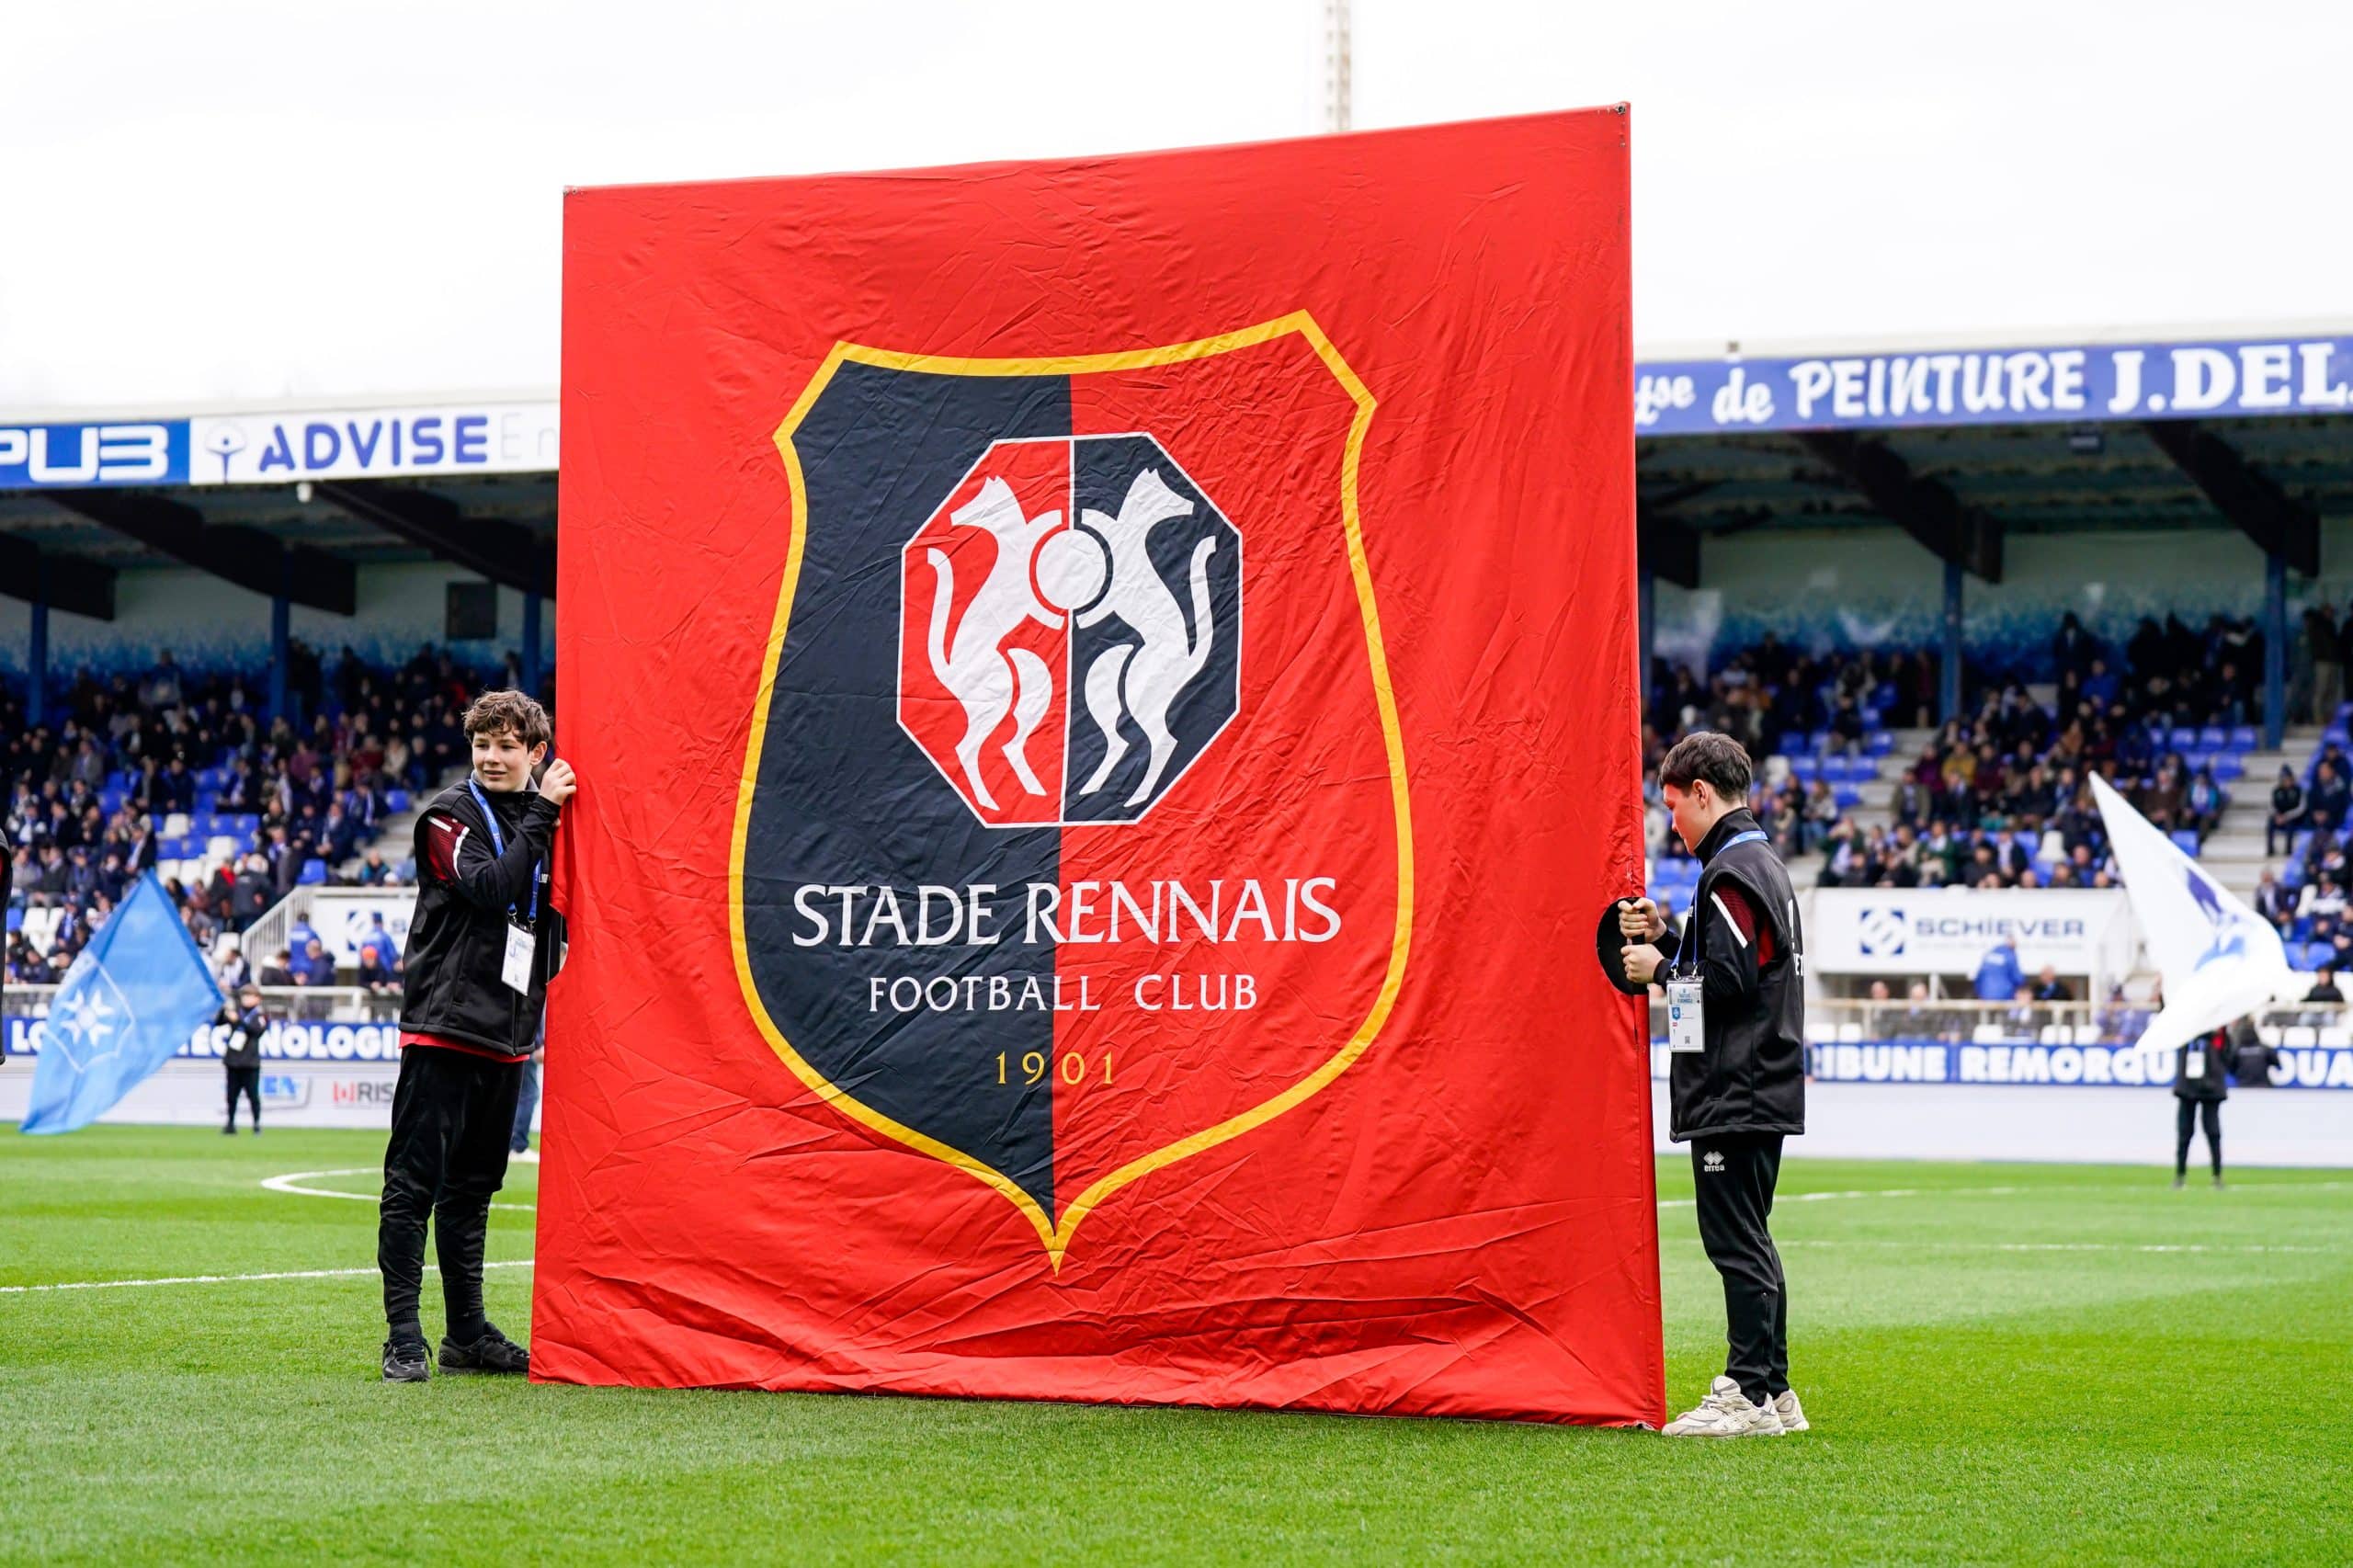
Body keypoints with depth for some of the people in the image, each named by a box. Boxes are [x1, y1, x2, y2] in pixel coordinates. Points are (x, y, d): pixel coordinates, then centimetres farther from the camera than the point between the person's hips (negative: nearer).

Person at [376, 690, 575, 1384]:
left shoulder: (538, 821, 15)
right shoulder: (452, 814, -4)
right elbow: (491, 887, -20)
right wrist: (541, 814, -16)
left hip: (506, 1034, 7)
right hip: (443, 1025, -7)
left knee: (473, 1187, 13)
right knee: (414, 1182, -6)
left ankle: (468, 1334, 19)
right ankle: (403, 1336, -5)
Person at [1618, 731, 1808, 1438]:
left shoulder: (1731, 871, -15)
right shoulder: (1763, 862, 17)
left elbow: (1729, 981, -21)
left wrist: (1660, 968, -7)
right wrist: (1664, 936, 13)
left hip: (1734, 1095, -10)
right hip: (1763, 1088, 10)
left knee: (1734, 1242, -8)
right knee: (1748, 1243, 14)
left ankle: (1750, 1393, -7)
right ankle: (1772, 1391, 18)